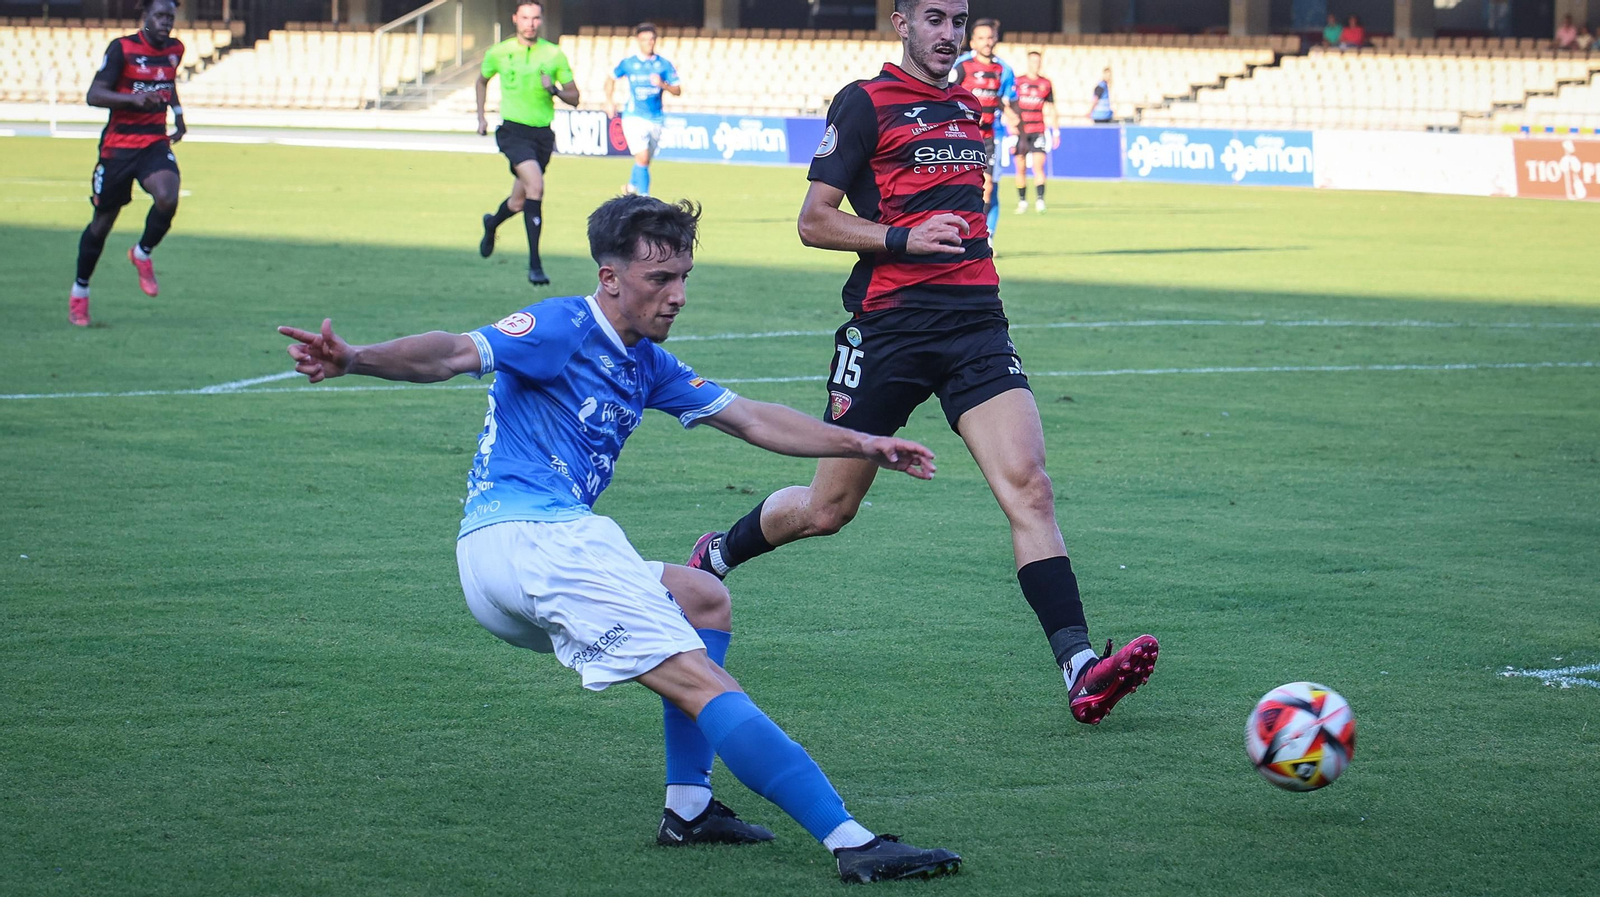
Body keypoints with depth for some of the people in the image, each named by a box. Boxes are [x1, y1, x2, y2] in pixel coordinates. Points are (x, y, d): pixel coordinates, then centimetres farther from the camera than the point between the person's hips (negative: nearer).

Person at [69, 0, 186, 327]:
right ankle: (79, 290, 24)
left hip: (156, 143, 3)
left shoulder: (175, 49, 6)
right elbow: (94, 95, -17)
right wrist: (133, 98, -30)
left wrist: (177, 112, 18)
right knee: (103, 220, 5)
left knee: (167, 197, -26)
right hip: (118, 145, -3)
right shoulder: (122, 49, -10)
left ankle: (143, 253, 3)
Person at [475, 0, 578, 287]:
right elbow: (482, 80, 23)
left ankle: (492, 223, 50)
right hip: (513, 131, -3)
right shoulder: (498, 53, 2)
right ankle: (534, 263, -24)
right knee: (535, 185, -26)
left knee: (519, 202, 12)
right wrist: (480, 116, 17)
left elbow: (574, 98, 6)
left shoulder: (554, 55, 3)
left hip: (543, 134, 3)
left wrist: (554, 89, -14)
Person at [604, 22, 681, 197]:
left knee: (645, 160, 13)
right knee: (642, 158, -16)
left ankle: (631, 186, 39)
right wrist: (609, 101, 8)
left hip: (655, 119, 3)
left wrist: (663, 85, -16)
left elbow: (677, 91, 2)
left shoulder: (664, 64, 4)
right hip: (634, 117, -3)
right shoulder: (628, 64, 1)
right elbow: (611, 79, 18)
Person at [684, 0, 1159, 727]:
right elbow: (814, 221, -7)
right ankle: (714, 556, 37)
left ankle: (1080, 669, -23)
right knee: (829, 509, 7)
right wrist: (904, 239, -18)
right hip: (889, 325, -5)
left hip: (974, 321, 5)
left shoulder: (966, 108, 17)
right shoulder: (865, 103, -3)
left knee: (1028, 487, -14)